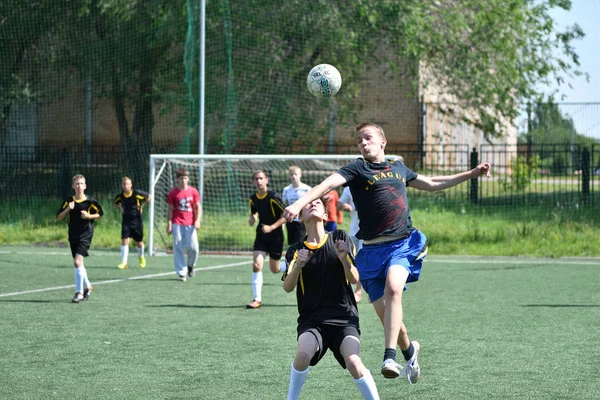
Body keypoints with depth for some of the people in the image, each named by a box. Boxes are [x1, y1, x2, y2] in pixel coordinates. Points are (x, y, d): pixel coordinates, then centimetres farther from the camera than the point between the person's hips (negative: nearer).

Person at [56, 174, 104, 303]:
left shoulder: (89, 201, -6)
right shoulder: (68, 201, 2)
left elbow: (100, 213, 5)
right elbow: (59, 217, 2)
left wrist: (89, 216, -11)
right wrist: (67, 209, -15)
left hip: (85, 234, -5)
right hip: (73, 235, 5)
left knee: (78, 261, -18)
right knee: (78, 264, 13)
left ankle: (79, 292, -13)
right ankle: (88, 286, 34)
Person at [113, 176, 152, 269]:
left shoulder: (137, 193, -14)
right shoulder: (120, 196, -6)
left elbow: (149, 196, 2)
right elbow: (115, 202, 18)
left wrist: (142, 205, -1)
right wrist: (120, 208, 1)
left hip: (137, 220, -1)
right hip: (126, 220, 1)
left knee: (139, 243, 8)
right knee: (124, 240, -13)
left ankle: (141, 257, 39)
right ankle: (124, 262, -11)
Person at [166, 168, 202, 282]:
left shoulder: (193, 191, 5)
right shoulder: (173, 193, 1)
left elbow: (198, 207, 7)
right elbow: (170, 209, 4)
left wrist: (197, 221, -5)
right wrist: (169, 224, -3)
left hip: (190, 224, 1)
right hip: (177, 224, -1)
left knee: (193, 247, -8)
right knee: (178, 248, -3)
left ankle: (190, 265, 22)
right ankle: (181, 273, 3)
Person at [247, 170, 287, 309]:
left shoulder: (273, 197, -18)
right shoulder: (253, 198, 0)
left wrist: (272, 227, -24)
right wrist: (252, 218, -4)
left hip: (275, 236, -4)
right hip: (261, 235, 4)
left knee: (275, 269, 6)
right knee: (256, 265, -12)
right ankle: (257, 299, -9)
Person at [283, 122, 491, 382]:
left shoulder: (398, 168, 17)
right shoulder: (357, 169, 3)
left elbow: (432, 184, 33)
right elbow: (328, 184, -15)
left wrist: (472, 174, 34)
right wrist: (298, 204, -32)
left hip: (404, 244, 1)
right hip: (373, 250, -1)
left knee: (393, 288, -28)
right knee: (384, 312, 0)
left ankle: (389, 357, -33)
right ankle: (409, 350, 31)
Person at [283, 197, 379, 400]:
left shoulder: (339, 239, 5)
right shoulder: (296, 250, 7)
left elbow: (354, 279, 0)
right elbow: (287, 287, -6)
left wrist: (345, 260, -20)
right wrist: (298, 265, -25)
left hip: (344, 317, -1)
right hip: (311, 318, 1)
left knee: (353, 361, -26)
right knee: (304, 353, -30)